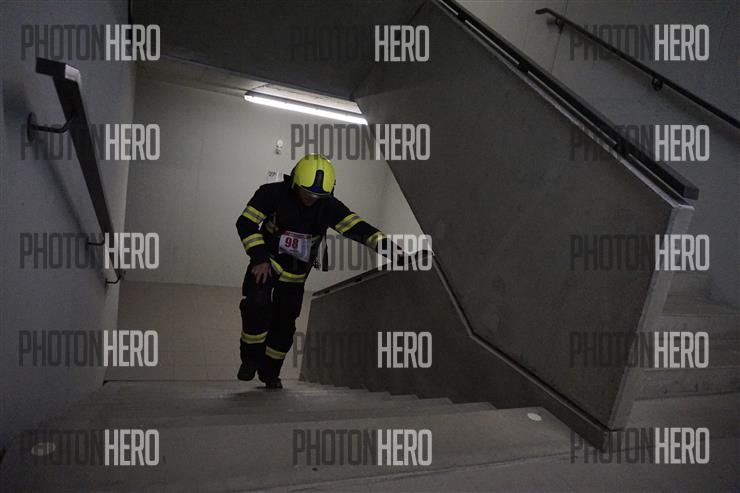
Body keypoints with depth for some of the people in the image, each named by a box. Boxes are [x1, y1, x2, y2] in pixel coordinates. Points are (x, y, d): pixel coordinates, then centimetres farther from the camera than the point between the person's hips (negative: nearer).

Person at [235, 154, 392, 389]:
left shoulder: (329, 207, -15)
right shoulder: (274, 193, -20)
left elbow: (356, 227, -24)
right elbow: (246, 224, -16)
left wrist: (385, 244, -39)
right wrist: (259, 258, -24)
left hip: (296, 274, 2)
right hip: (266, 263, -2)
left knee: (284, 324, 5)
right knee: (257, 307, -23)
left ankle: (270, 371, 27)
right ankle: (251, 357, 3)